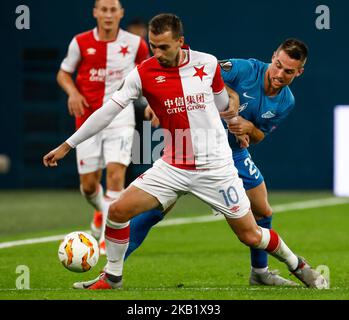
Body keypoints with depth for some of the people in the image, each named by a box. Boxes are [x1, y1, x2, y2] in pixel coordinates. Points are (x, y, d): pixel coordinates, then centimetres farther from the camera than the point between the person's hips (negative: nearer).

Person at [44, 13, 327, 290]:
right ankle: (112, 277, 11)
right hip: (173, 168, 1)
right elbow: (108, 111, -6)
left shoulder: (208, 64, -8)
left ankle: (296, 264, 30)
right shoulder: (143, 74, -9)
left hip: (216, 168, -1)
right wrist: (67, 146, -6)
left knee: (250, 235, 2)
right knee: (118, 210, -10)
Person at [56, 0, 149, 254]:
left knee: (116, 173, -19)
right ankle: (101, 210, 41)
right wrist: (73, 92, -11)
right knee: (88, 184, 5)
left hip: (120, 120, -1)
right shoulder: (81, 42, -3)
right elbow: (64, 73, 10)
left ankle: (109, 236, -12)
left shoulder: (135, 44, -2)